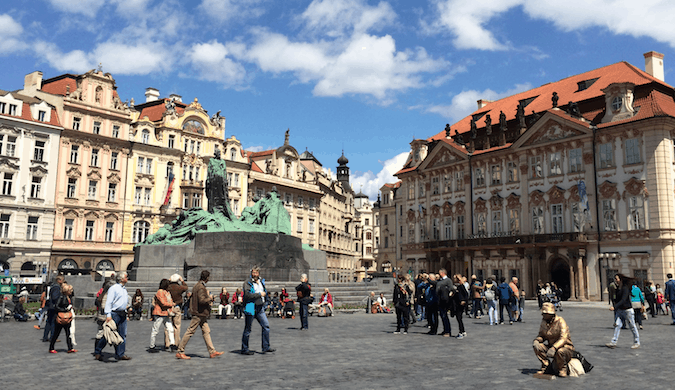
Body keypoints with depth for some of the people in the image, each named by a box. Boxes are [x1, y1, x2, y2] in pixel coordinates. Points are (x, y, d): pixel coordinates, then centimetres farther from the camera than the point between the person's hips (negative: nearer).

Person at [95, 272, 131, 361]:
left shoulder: (124, 289, 18)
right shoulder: (113, 288, -8)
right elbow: (108, 302, -14)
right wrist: (108, 315, -21)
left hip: (122, 314, 8)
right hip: (114, 314, -8)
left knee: (122, 335, 6)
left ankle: (120, 354, 10)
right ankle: (97, 352, 9)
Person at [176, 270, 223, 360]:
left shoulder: (197, 286, 14)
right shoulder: (201, 287, -18)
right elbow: (202, 300, -26)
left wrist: (208, 296, 15)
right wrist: (210, 298, -11)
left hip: (201, 315, 10)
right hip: (199, 313, -10)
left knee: (206, 331, 8)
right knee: (190, 332, -3)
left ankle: (212, 352, 10)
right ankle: (180, 352, 6)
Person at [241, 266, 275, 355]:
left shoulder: (261, 281, 13)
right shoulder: (247, 282, -9)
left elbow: (265, 292, 18)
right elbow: (247, 295, -22)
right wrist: (259, 294, -15)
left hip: (260, 308, 7)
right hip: (251, 308, -7)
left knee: (266, 325, 2)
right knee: (247, 329, 2)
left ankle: (266, 347, 11)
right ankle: (244, 349, 13)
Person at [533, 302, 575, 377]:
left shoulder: (560, 321, -20)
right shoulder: (544, 322, -2)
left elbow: (563, 339, -29)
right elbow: (541, 336, 6)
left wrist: (554, 348, -44)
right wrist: (536, 341, -18)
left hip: (566, 347, -5)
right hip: (551, 347, 5)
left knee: (559, 352, -38)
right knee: (538, 347, -20)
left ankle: (563, 368, -7)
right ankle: (545, 365, 1)